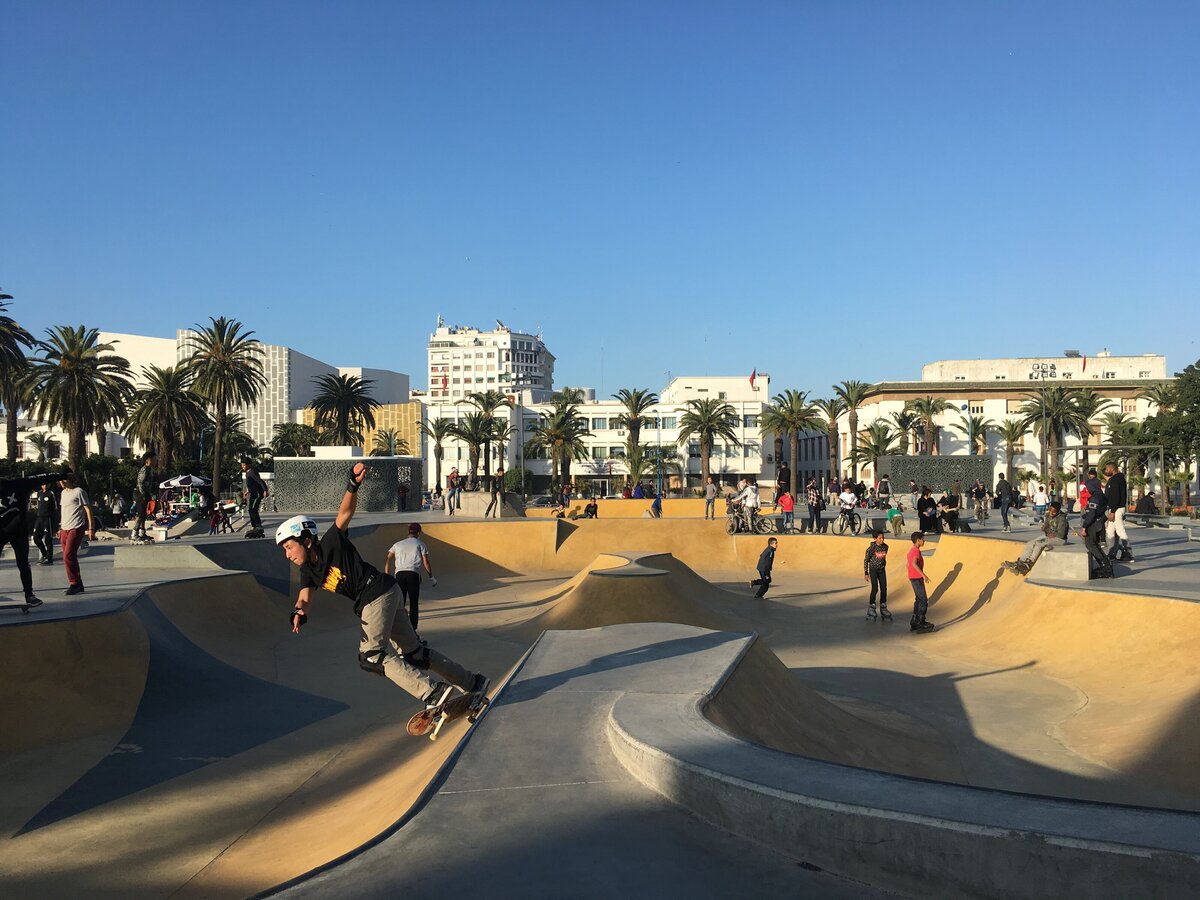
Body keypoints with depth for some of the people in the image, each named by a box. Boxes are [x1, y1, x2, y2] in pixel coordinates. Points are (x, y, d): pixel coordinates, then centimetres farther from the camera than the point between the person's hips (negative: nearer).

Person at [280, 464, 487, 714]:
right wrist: (299, 612, -30)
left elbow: (345, 512, -22)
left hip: (379, 592, -9)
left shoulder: (330, 544, -11)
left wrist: (353, 485, -42)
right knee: (413, 651, 12)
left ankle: (432, 692, -16)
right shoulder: (308, 572, 10)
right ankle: (472, 683, 21)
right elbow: (305, 598, -5)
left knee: (372, 657, -14)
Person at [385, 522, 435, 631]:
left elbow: (388, 560, 14)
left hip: (399, 573, 2)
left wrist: (387, 577, 14)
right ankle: (412, 629, 1)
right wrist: (431, 577, 15)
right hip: (413, 574, -2)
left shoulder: (397, 544, 24)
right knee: (414, 603, 4)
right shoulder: (420, 544, 15)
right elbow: (426, 563, 7)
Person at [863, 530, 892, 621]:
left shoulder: (885, 547, -3)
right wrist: (865, 573, -10)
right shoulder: (872, 548, -17)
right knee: (875, 589, -9)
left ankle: (883, 608, 18)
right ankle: (871, 607, 8)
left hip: (882, 570, 5)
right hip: (873, 570, -5)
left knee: (884, 588, 5)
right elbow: (866, 560, -11)